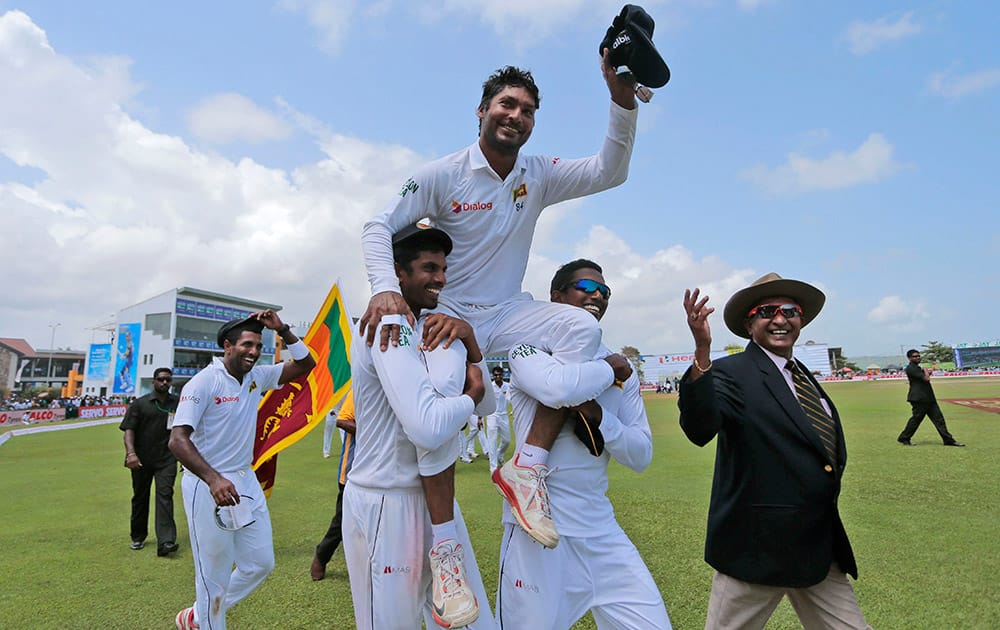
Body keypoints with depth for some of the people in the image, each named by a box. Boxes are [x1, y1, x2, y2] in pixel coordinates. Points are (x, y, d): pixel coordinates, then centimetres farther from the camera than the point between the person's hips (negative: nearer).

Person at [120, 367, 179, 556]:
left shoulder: (177, 403, 8)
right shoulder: (140, 403, 1)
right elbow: (129, 430, -5)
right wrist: (130, 453, -20)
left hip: (166, 459, 0)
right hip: (142, 460, 0)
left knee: (165, 494, -13)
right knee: (140, 498, 13)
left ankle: (165, 542, -18)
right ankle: (138, 537, 32)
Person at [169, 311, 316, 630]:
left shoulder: (258, 376, 2)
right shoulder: (204, 382, -16)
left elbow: (305, 365, 2)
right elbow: (178, 439, -24)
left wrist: (282, 329, -10)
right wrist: (214, 479, -38)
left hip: (246, 481, 7)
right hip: (208, 486, -7)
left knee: (261, 563, 14)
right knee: (214, 577, 6)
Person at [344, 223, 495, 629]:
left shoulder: (427, 329, 9)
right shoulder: (388, 328, -18)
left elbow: (488, 406, 7)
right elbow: (428, 427, -31)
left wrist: (468, 338, -8)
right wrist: (472, 393, -12)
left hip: (429, 499, 8)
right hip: (386, 505, -8)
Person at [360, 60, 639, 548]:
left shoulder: (540, 175, 4)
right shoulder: (443, 174, -7)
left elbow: (609, 172, -5)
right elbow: (379, 227, -9)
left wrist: (622, 98, -19)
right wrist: (384, 288, -29)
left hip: (508, 312, 4)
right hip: (449, 312, -3)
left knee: (581, 328, -25)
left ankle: (527, 467, -21)